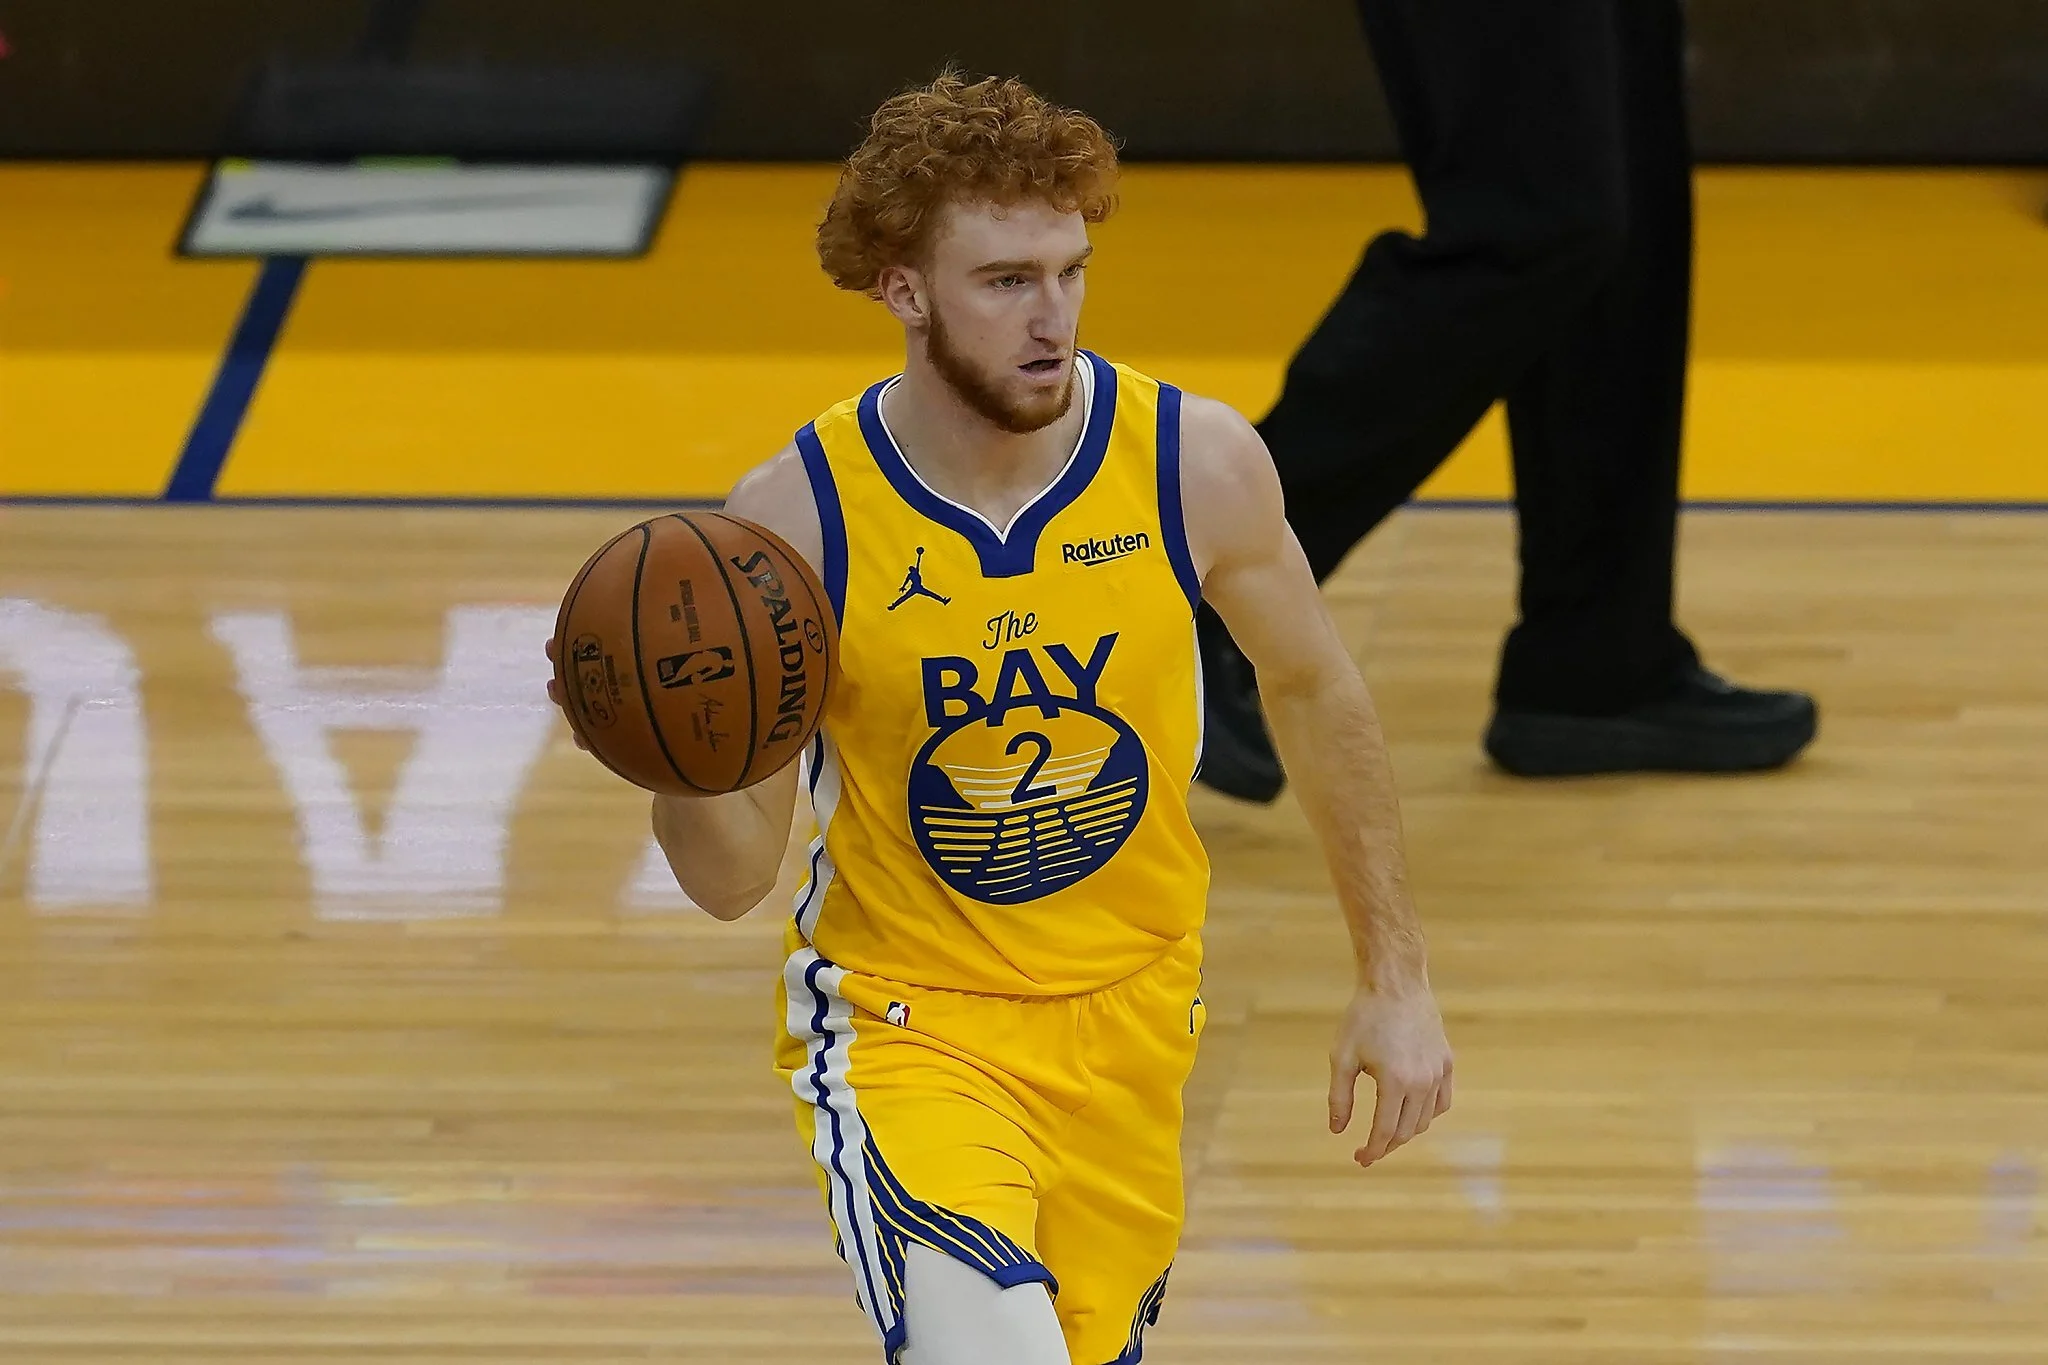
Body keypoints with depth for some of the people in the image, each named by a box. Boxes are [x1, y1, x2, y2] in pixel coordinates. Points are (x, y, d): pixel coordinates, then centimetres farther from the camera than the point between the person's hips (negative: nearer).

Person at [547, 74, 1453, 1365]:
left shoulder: (1197, 461, -13)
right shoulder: (799, 515, -19)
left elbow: (1313, 691, 6)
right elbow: (733, 878, -12)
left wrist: (1397, 981, 6)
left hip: (1128, 1011, 3)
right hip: (905, 1015, -3)